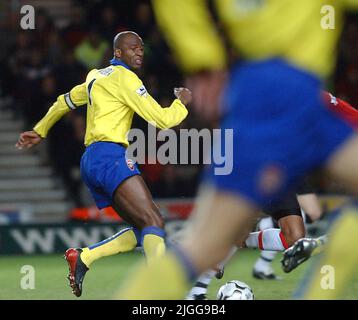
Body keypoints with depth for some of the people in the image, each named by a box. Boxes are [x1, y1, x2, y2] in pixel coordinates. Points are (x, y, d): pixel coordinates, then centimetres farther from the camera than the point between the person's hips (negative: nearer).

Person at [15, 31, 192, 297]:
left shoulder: (97, 76, 24)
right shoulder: (123, 77, -4)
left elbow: (65, 101, 38)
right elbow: (162, 119, -8)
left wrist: (40, 131, 51)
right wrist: (182, 103, 11)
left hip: (90, 162, 10)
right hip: (110, 155, -10)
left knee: (143, 230, 4)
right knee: (153, 223, -23)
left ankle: (83, 257, -4)